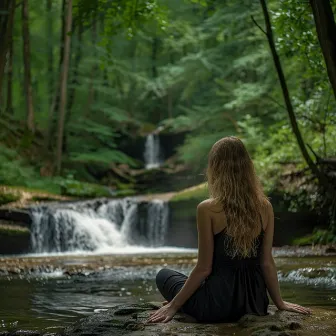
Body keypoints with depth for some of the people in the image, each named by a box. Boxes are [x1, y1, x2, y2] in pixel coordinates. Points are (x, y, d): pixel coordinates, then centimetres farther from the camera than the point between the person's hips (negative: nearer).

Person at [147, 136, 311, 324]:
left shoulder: (208, 210, -16)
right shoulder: (265, 208, -3)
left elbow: (204, 268, -13)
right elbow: (267, 262, 1)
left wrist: (174, 305, -2)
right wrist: (280, 302, 15)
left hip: (218, 305, -5)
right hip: (255, 300, 5)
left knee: (164, 275, 22)